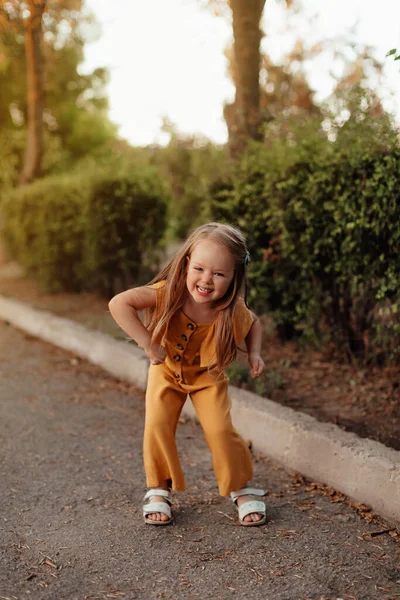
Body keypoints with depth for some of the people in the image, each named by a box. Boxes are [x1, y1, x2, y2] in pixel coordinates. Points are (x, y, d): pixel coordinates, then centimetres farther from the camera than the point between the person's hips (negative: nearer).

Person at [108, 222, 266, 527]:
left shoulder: (233, 311, -28)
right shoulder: (168, 293, -35)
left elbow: (254, 324, -3)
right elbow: (119, 304, -42)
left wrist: (254, 354, -20)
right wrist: (148, 343, -42)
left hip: (208, 376, 0)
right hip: (167, 371, 0)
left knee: (220, 430, -12)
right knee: (157, 426, -13)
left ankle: (241, 489, 13)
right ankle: (159, 489, 11)